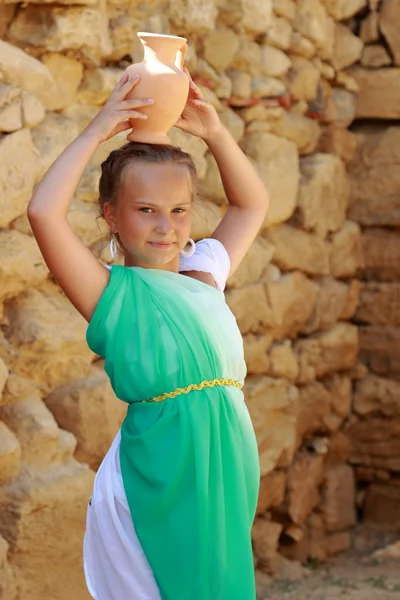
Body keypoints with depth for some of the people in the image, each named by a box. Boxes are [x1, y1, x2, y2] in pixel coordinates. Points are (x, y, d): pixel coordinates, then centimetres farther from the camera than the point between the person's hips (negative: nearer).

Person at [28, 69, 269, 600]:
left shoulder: (205, 276, 12)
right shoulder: (114, 292, -6)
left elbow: (252, 204, 27)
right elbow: (43, 212, -21)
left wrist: (215, 133, 14)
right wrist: (97, 132, -11)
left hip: (227, 476, 6)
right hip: (155, 488, -6)